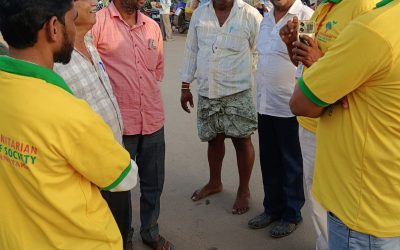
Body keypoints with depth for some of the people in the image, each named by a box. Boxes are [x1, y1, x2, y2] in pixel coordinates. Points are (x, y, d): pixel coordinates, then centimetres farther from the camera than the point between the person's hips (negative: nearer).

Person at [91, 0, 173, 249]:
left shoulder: (153, 26, 8)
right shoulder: (97, 22, -10)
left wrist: (148, 95, 11)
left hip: (153, 119, 5)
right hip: (118, 122, -5)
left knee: (153, 183, 17)